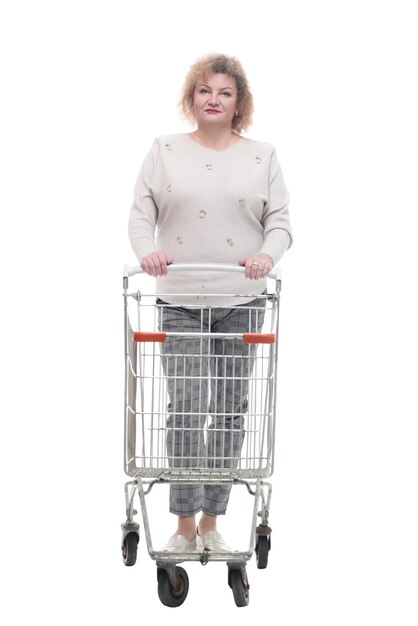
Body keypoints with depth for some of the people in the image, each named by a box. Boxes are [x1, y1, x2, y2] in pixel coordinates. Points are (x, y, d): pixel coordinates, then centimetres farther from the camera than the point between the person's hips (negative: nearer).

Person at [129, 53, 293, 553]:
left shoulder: (262, 156, 10)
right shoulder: (165, 150, 9)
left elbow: (280, 221, 5)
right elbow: (141, 212, 4)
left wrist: (267, 254, -15)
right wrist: (147, 250, -16)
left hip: (242, 301, 1)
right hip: (180, 300, -1)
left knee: (230, 409, 4)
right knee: (184, 408, -5)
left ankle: (211, 521, 16)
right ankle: (185, 524, 7)